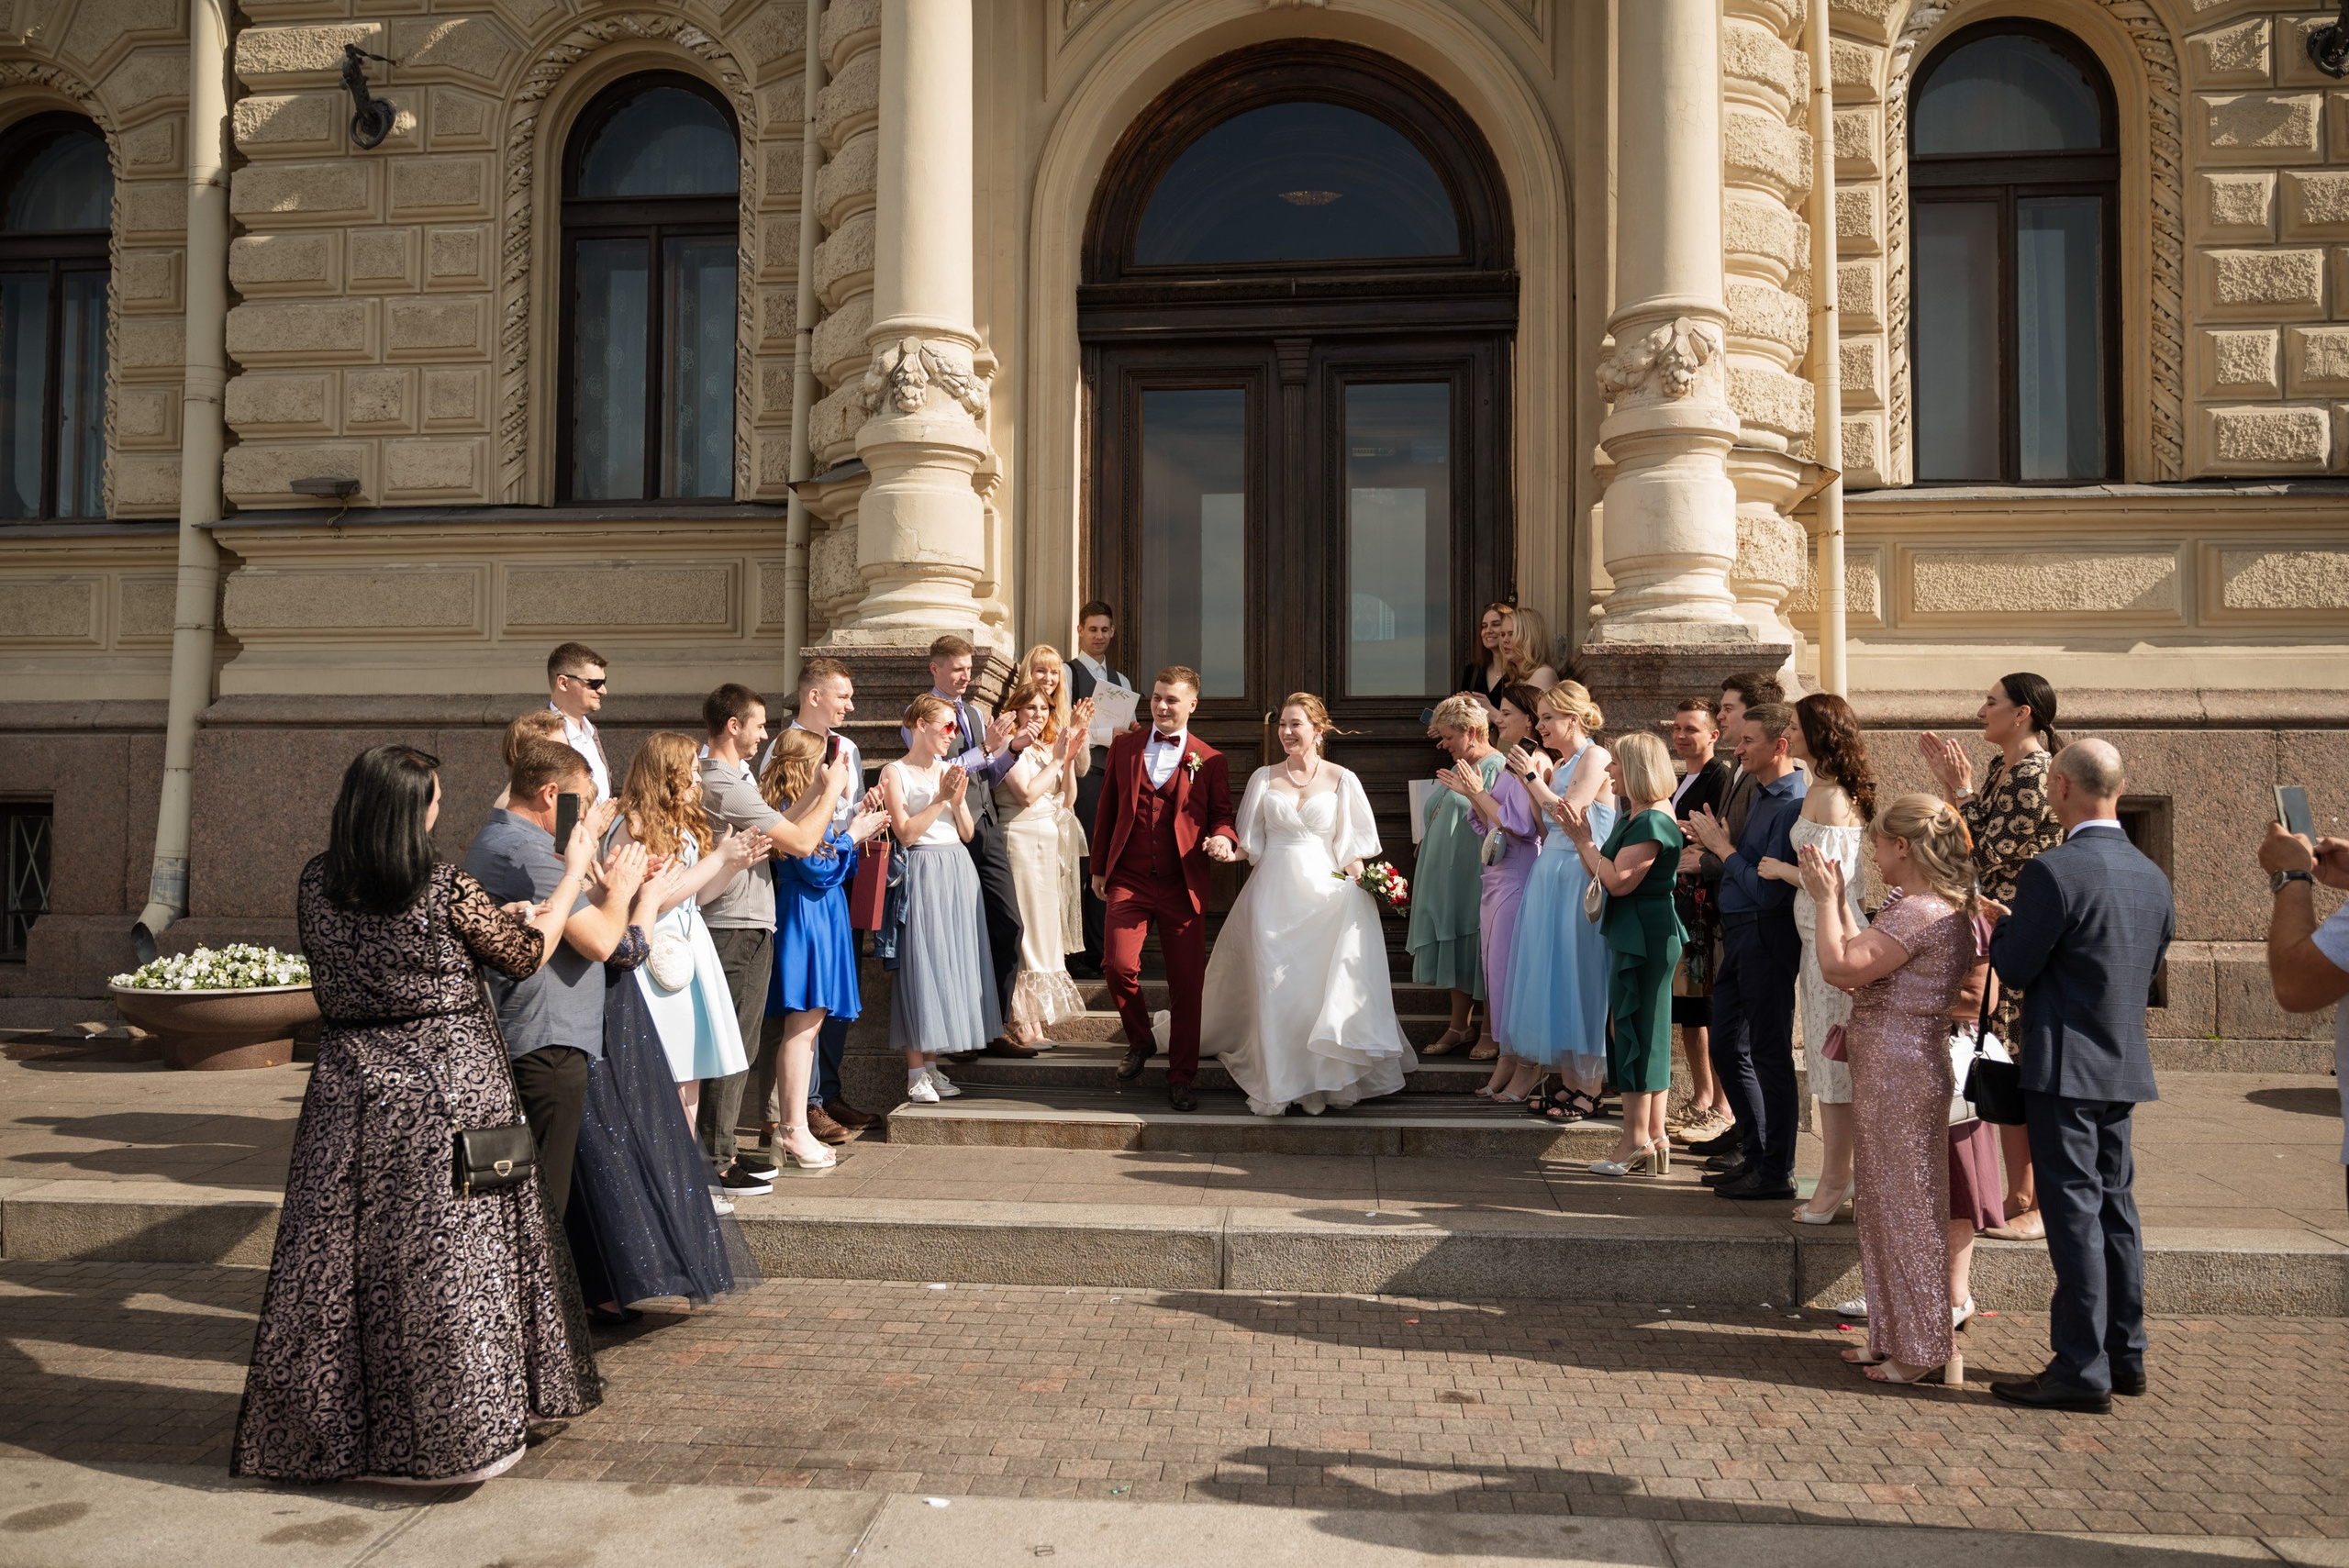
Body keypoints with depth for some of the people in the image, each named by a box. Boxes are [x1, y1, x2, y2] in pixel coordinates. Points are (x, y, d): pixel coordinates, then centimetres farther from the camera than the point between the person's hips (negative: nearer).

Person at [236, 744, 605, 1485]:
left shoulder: (315, 886, -1)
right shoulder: (449, 891, -14)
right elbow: (527, 956, -1)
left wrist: (490, 916, 23)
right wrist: (573, 873, 11)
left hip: (351, 1083, 4)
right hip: (449, 1080, -4)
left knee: (342, 1255, 11)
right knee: (448, 1255, 6)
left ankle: (334, 1424, 23)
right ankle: (458, 1428, 15)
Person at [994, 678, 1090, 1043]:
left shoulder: (1049, 748, 17)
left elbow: (1068, 800, 12)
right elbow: (1027, 794, -17)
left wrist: (1070, 759, 0)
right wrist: (1058, 759, -10)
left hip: (1052, 842, 8)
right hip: (1021, 840, -8)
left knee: (1044, 924, 9)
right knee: (1023, 925, -6)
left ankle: (1034, 1014, 16)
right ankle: (1021, 1019, -1)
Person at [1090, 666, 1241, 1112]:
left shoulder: (1211, 761, 6)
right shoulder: (1124, 747, 11)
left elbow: (1221, 815, 8)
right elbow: (1107, 810, 15)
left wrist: (1223, 838, -16)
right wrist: (1099, 868, 13)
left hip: (1183, 886, -1)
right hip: (1128, 880, 1)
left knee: (1187, 983, 1)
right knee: (1118, 964, -17)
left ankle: (1180, 1079, 16)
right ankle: (1140, 1041, 13)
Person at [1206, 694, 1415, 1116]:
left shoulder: (1341, 780, 3)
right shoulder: (1264, 777, 7)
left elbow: (1353, 844, 4)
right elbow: (1249, 839, 11)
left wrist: (1355, 877, -9)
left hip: (1326, 891, -1)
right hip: (1275, 890, 1)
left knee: (1327, 987, -3)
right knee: (1276, 988, 0)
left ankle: (1325, 1079, 13)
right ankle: (1279, 1084, 11)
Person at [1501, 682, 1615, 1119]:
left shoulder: (1596, 758, -8)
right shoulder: (1559, 763, 17)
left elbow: (1568, 813, -18)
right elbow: (1543, 822, 11)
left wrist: (1532, 777, -11)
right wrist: (1528, 780, 3)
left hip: (1580, 875, -8)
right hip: (1551, 872, 8)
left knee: (1578, 974, -5)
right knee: (1554, 973, 8)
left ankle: (1589, 1087, 4)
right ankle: (1569, 1078, 16)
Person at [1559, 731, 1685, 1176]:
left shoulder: (1652, 822, -17)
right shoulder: (1631, 817, 15)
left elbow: (1619, 881, -23)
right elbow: (1603, 876, 13)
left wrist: (1582, 838, -16)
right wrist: (1581, 835, 5)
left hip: (1645, 938, -11)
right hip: (1633, 936, 11)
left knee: (1635, 1031, -5)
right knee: (1648, 1036, 13)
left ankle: (1635, 1142, 2)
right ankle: (1655, 1139, 20)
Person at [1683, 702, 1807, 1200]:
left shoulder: (1794, 804, -18)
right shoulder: (1758, 794, 12)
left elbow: (1768, 890, -22)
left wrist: (1724, 848, -13)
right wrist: (1715, 844, 1)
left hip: (1767, 937, -10)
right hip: (1739, 935, 10)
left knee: (1770, 1054, 0)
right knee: (1727, 1047, 16)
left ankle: (1776, 1173, 12)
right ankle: (1756, 1156, 28)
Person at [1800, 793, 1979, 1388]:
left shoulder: (1917, 912, -20)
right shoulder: (1948, 909, 12)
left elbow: (1839, 967, -25)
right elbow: (1865, 965, 16)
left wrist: (1826, 899, -13)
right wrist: (1839, 901, 16)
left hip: (1898, 1073, -10)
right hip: (1898, 1069, 10)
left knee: (1905, 1211, 1)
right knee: (1890, 1206, 18)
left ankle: (1924, 1352, 12)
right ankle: (1896, 1339, 28)